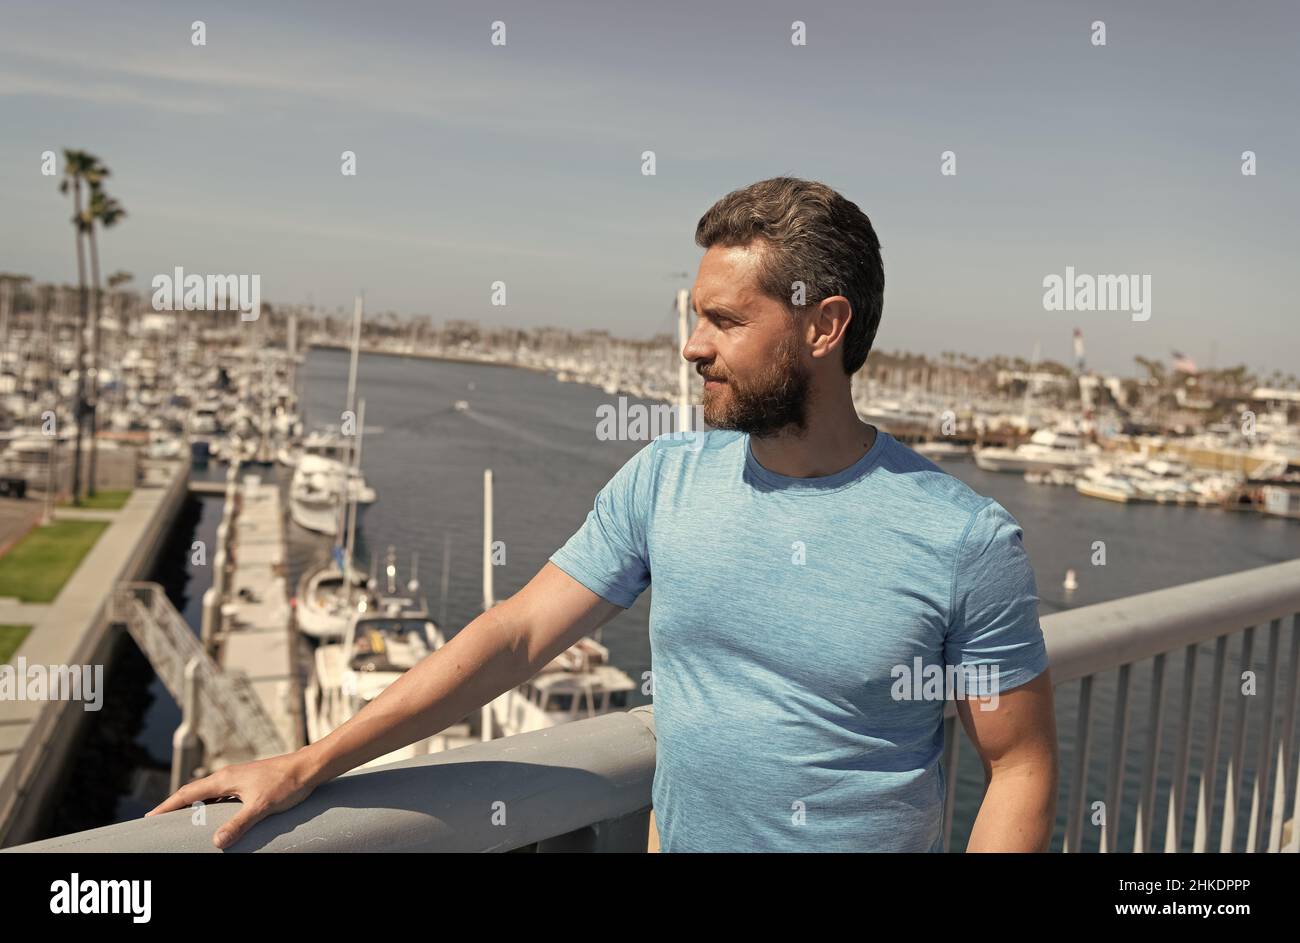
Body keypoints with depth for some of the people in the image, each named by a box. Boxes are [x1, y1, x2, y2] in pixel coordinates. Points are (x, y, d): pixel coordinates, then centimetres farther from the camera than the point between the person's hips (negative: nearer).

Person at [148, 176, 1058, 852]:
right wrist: (308, 766, -8)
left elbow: (1022, 767, -8)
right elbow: (514, 635, -6)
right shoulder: (665, 479, -7)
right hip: (680, 833, 3)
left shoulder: (968, 540, -16)